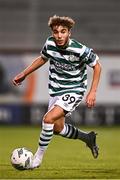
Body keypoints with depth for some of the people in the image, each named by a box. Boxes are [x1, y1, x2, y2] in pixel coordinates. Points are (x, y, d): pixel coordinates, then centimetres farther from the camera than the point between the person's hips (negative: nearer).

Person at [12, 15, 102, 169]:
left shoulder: (80, 50, -24)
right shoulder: (50, 43, -11)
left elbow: (96, 66, -9)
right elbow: (43, 58, 12)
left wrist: (93, 92, -14)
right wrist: (23, 74, 13)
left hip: (73, 91, -6)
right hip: (55, 91, 6)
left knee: (48, 119, -23)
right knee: (58, 128, 14)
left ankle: (39, 155, -5)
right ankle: (87, 138, 40)